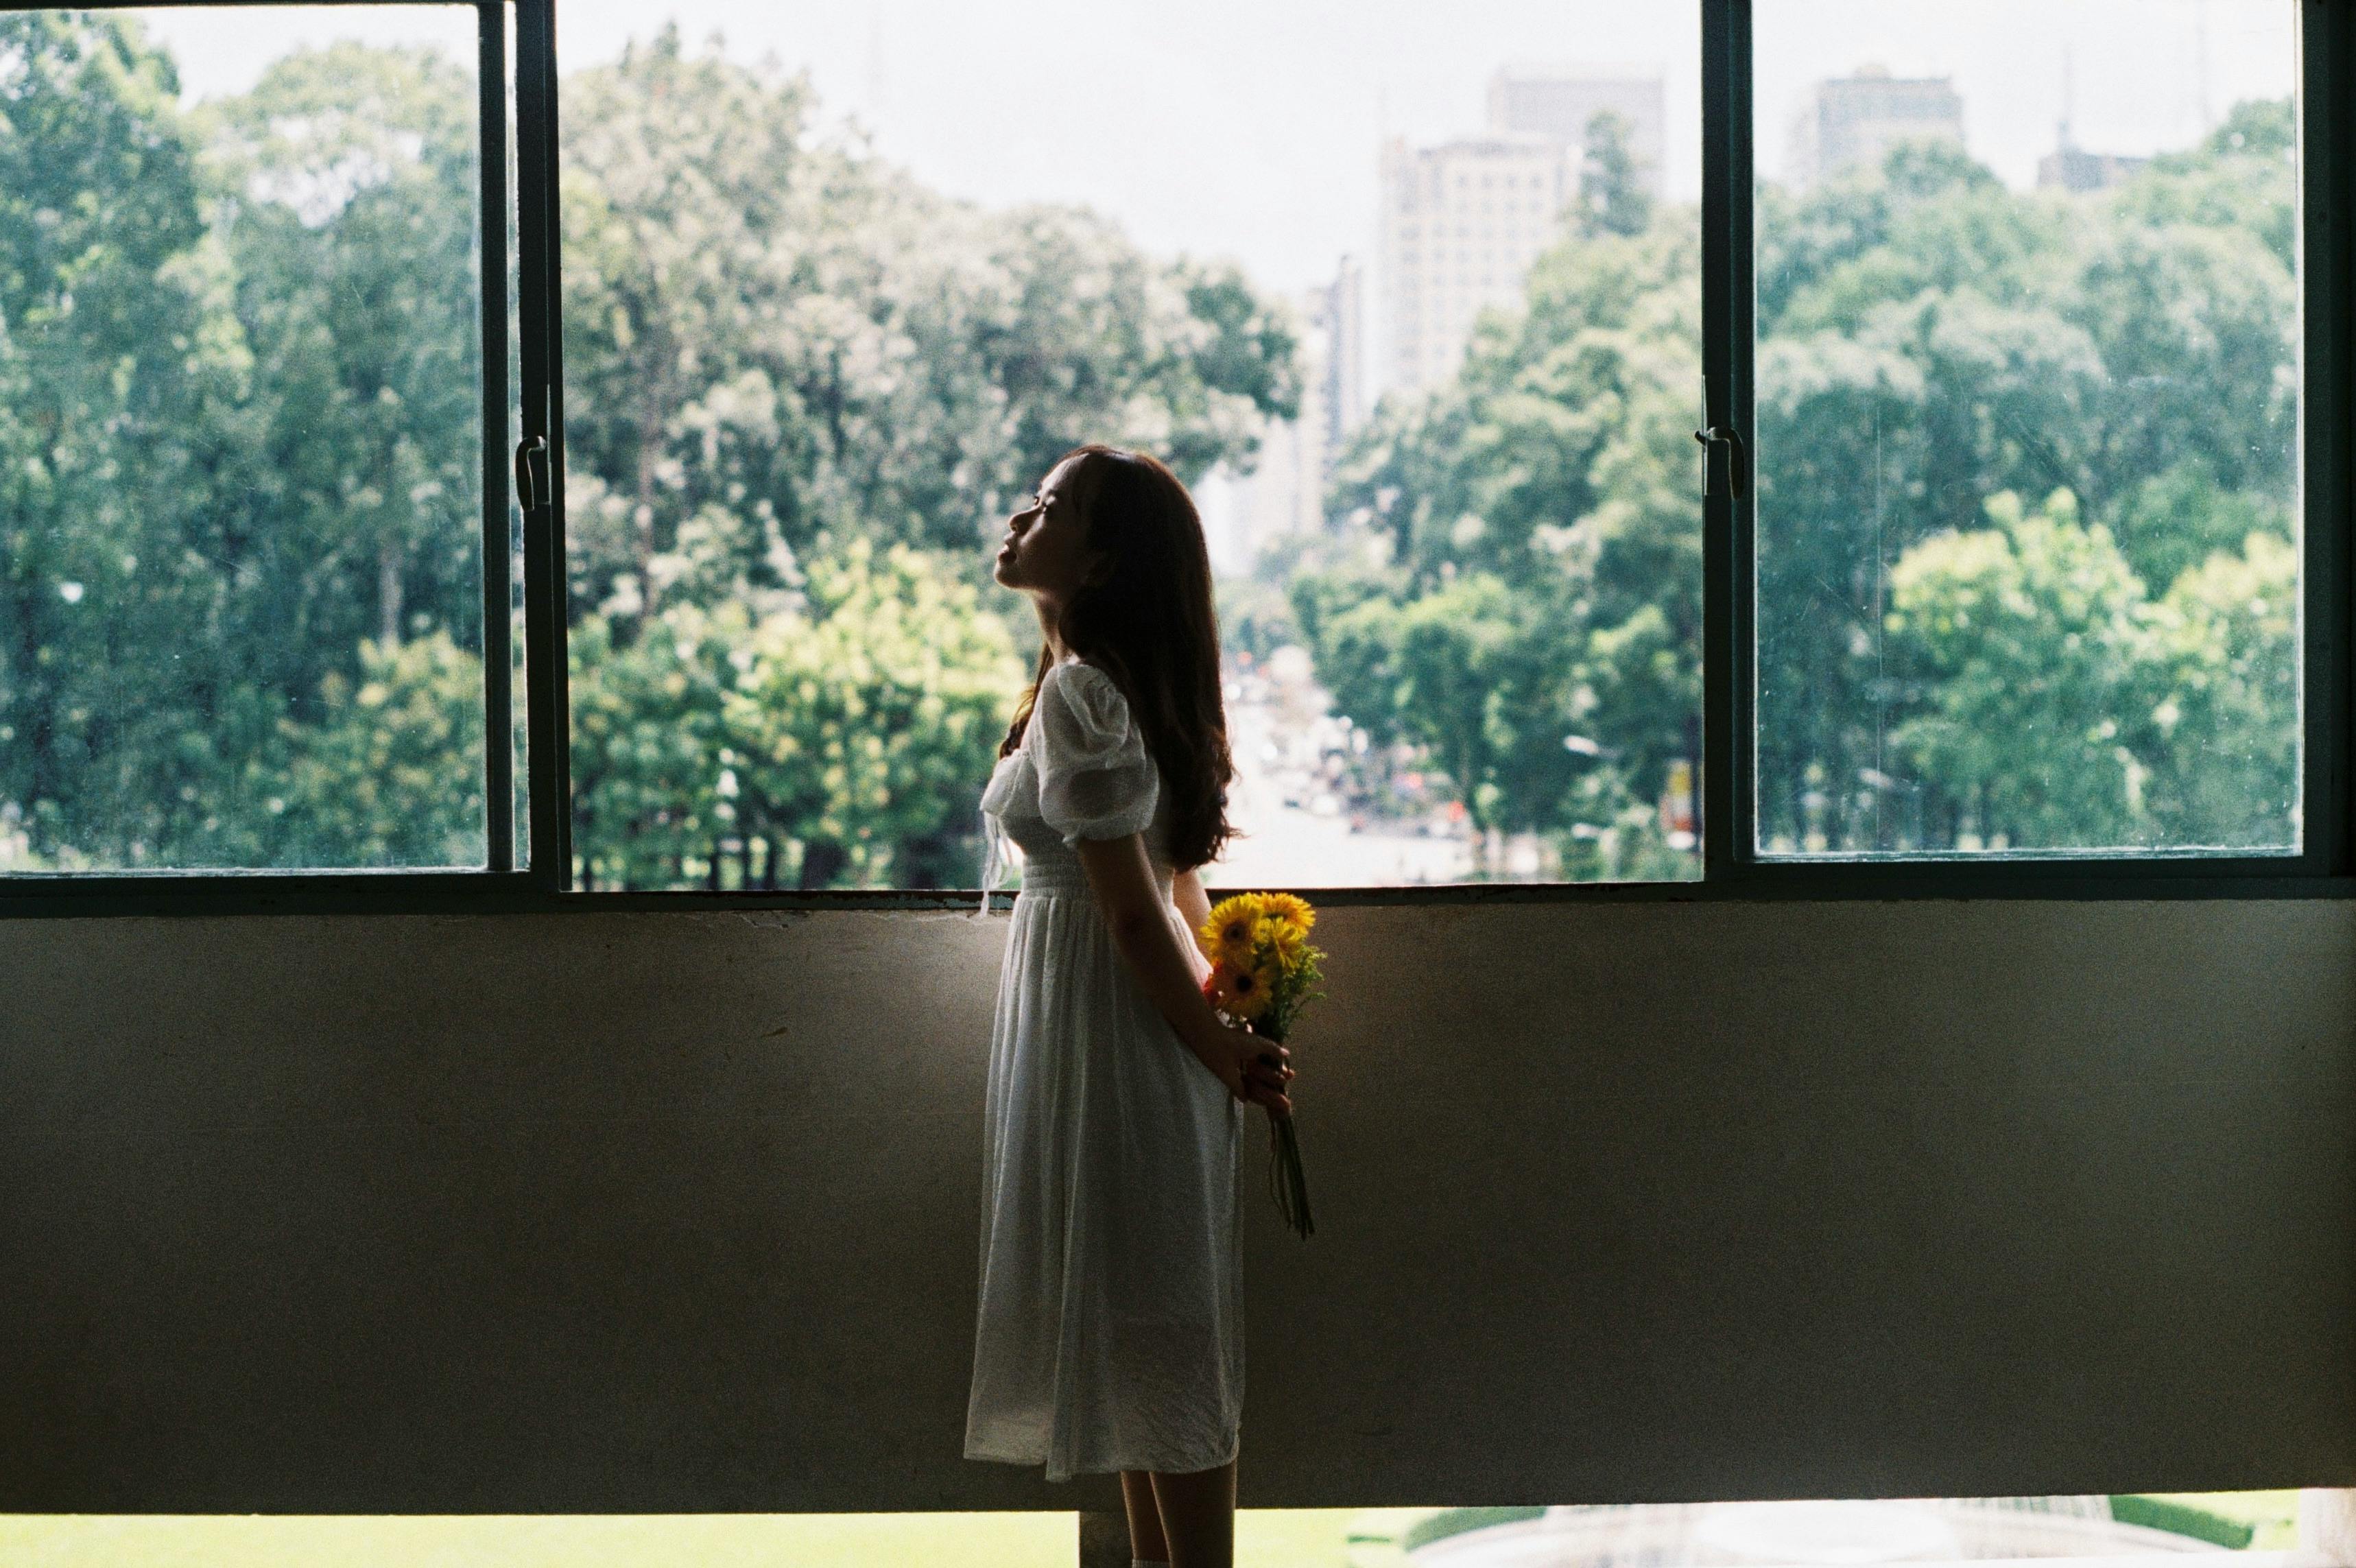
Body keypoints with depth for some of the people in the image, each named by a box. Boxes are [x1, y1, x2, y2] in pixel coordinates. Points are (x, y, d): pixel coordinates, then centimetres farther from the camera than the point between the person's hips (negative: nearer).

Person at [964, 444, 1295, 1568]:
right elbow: (1178, 884, 13)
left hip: (1107, 1020, -10)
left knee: (1155, 1341, -2)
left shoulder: (1075, 695, -19)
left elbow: (1132, 910, -19)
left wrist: (1218, 1052, -11)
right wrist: (1222, 1025, 13)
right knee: (1135, 1333, 16)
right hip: (1113, 1023, 10)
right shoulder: (1117, 684, 12)